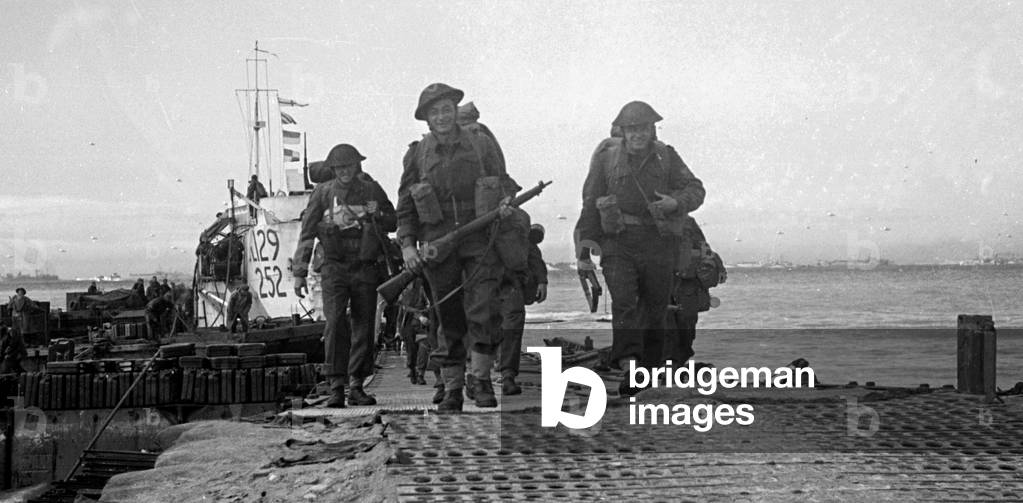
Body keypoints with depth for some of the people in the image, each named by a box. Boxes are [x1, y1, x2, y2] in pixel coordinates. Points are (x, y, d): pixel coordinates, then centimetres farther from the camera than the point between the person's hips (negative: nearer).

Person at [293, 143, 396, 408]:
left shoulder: (372, 190, 9)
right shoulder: (323, 192, 4)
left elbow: (393, 222, 17)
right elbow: (307, 233, 5)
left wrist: (372, 219, -5)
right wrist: (300, 273, 0)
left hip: (366, 269, 2)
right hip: (335, 269, -2)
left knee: (364, 326, 2)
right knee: (335, 323, -13)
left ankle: (356, 387, 9)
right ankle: (336, 386, -12)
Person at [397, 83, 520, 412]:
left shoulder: (482, 146, 7)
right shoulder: (417, 154, 7)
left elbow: (503, 183, 14)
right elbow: (405, 205, 8)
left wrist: (506, 202, -8)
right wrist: (407, 244, -2)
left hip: (480, 241, -1)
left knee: (484, 311, -13)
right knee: (449, 320, 5)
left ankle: (482, 378, 4)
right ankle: (452, 389, 14)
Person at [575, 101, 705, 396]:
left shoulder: (666, 157, 5)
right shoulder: (607, 158, 2)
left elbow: (695, 189, 1)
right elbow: (590, 205, 5)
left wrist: (675, 202, -22)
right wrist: (585, 250, 2)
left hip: (658, 245, 2)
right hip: (618, 244, -2)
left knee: (655, 309, 8)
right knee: (624, 301, -20)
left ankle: (646, 371, 21)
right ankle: (628, 364, -29)